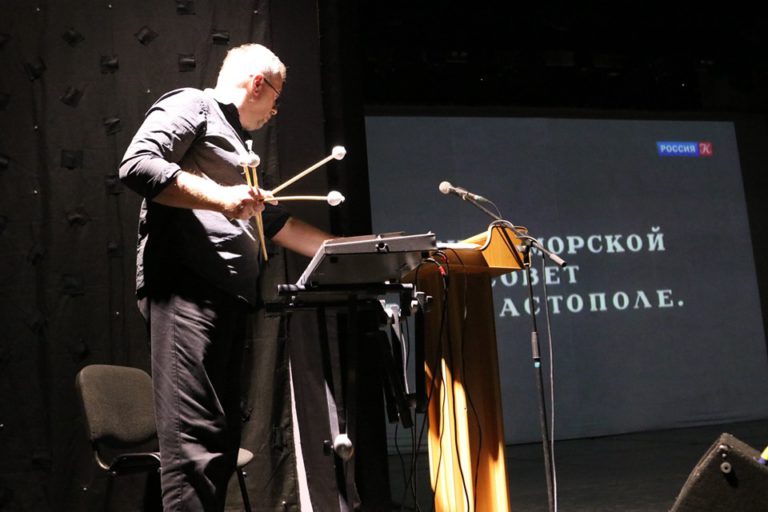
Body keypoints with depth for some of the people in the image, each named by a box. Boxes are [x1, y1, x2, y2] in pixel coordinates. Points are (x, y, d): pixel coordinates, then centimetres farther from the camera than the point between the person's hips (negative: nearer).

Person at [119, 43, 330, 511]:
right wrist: (222, 198, -15)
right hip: (186, 286, -10)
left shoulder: (236, 143, 31)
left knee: (222, 443, 6)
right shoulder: (191, 105, 4)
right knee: (195, 437, -15)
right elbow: (138, 165, -12)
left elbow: (275, 222, 34)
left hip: (229, 295, 10)